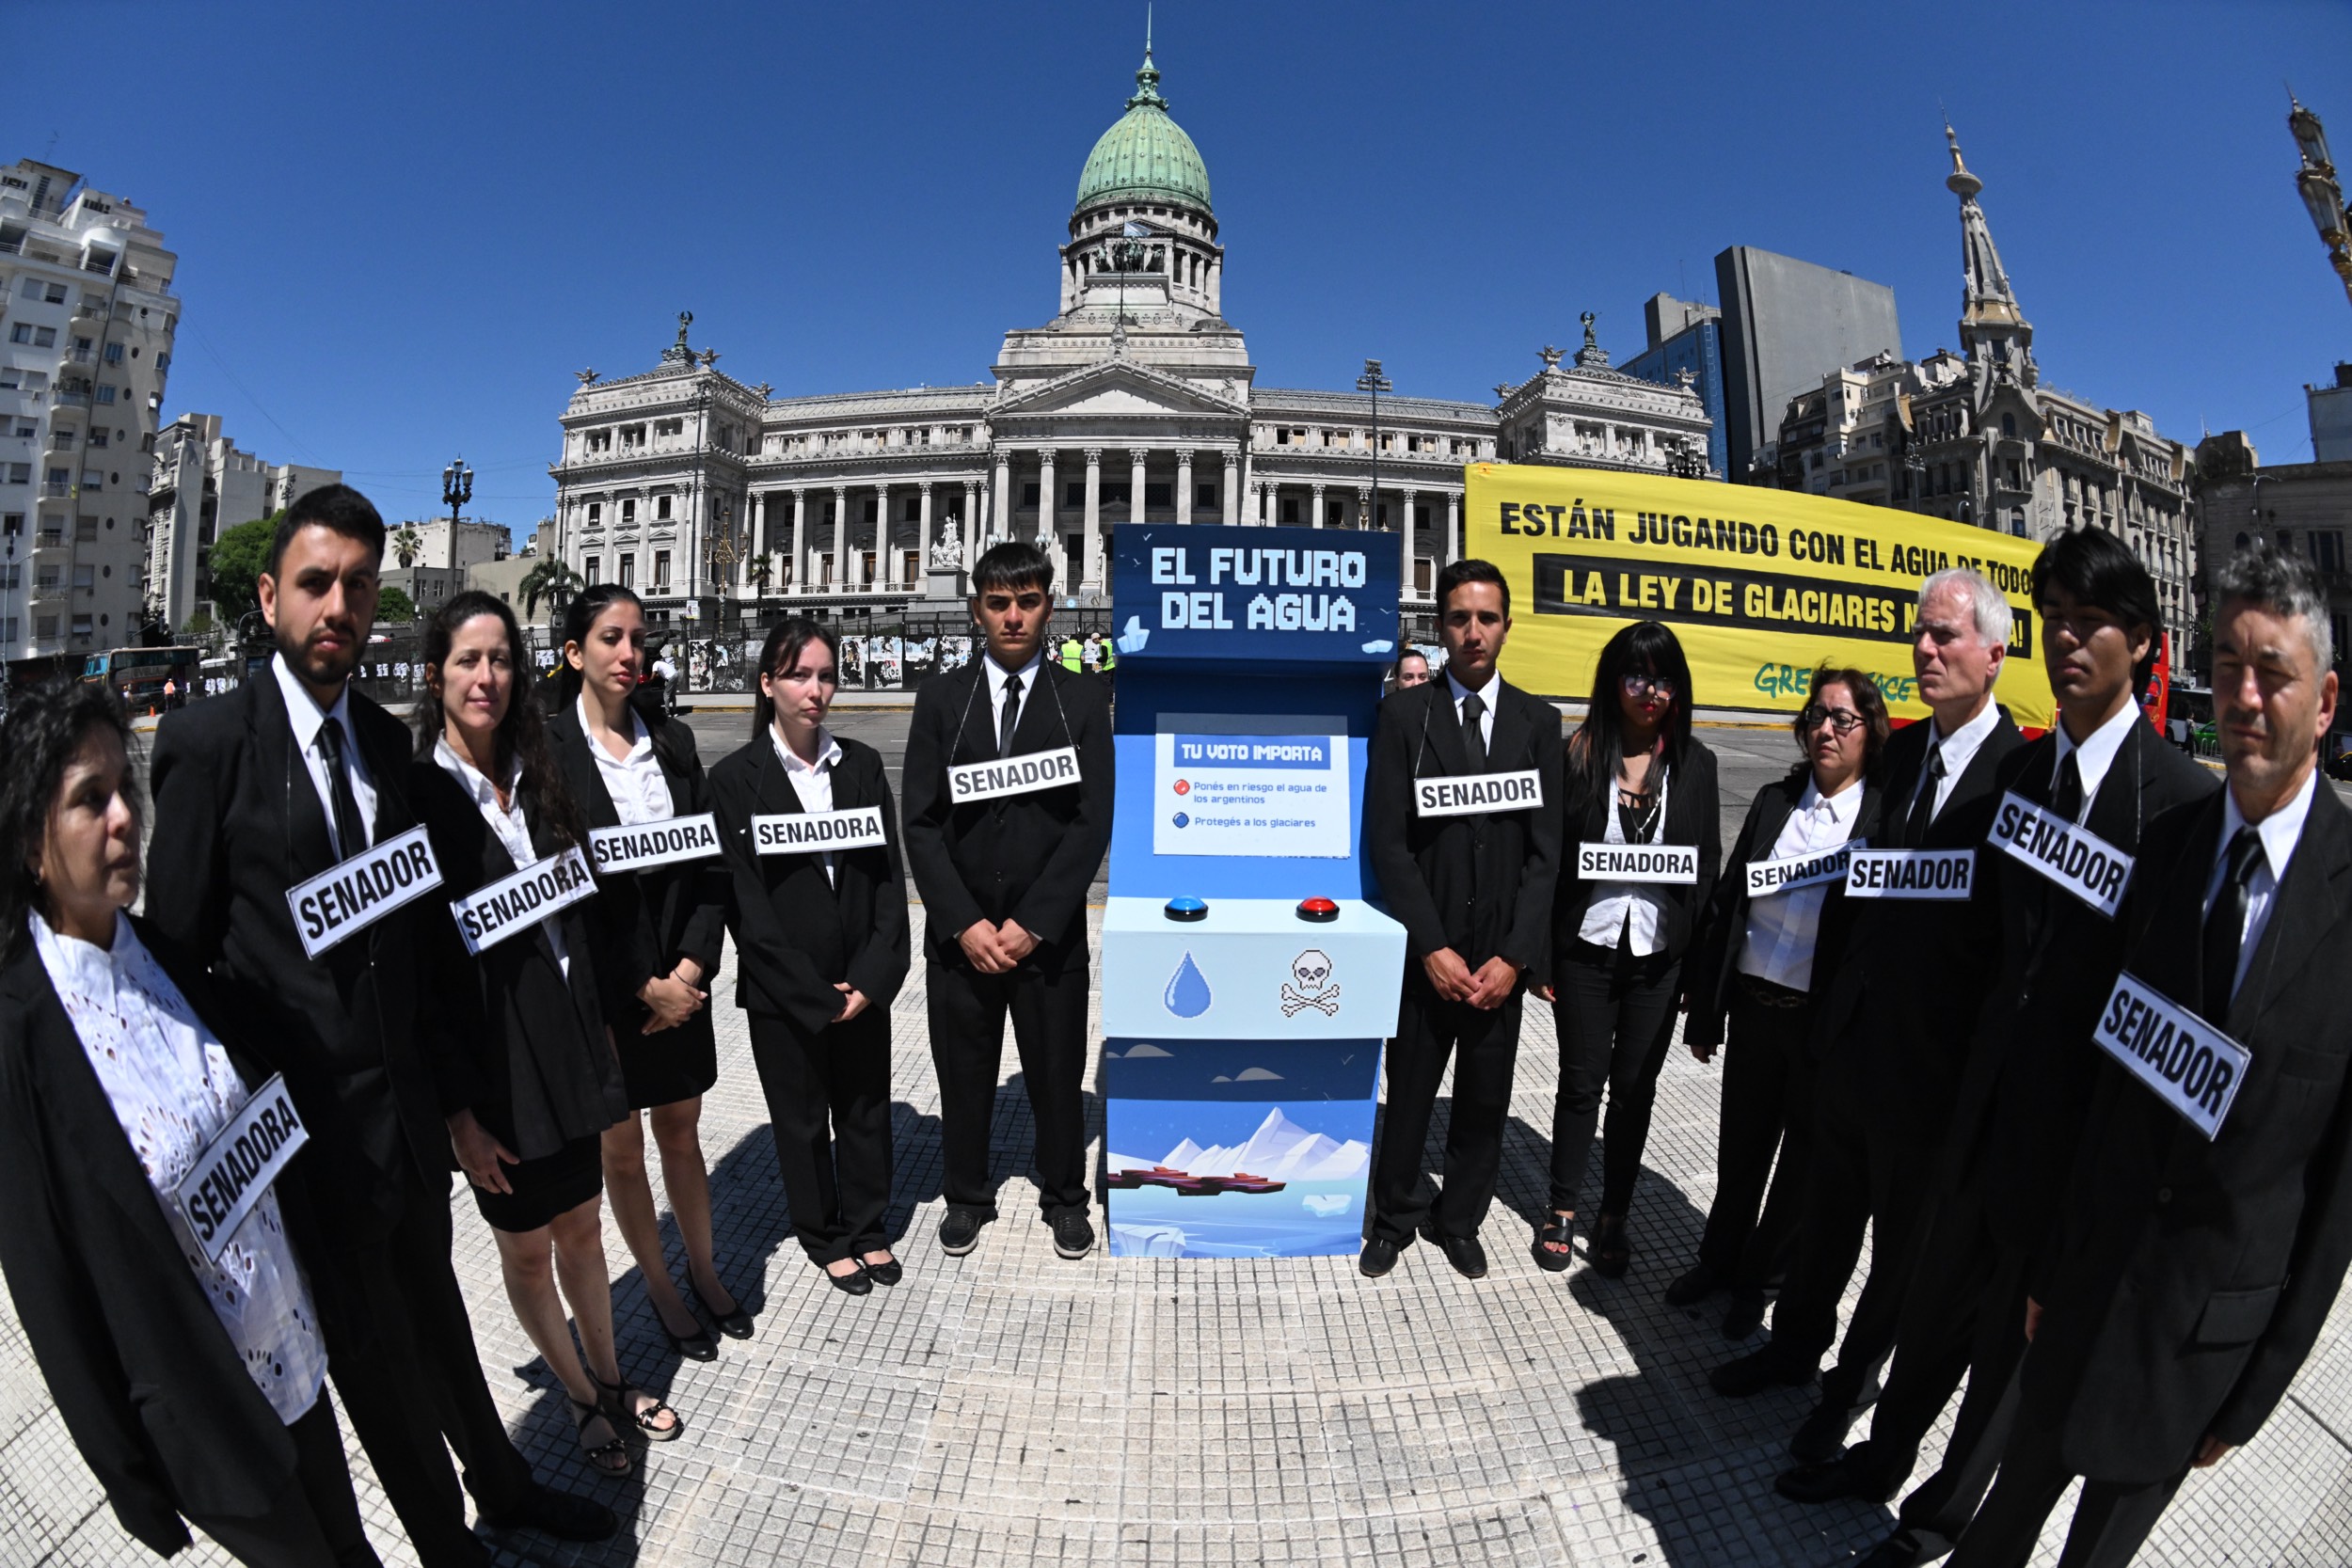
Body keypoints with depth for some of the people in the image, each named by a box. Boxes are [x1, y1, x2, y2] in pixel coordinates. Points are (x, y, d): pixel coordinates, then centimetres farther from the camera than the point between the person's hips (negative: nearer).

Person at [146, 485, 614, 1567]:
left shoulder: (386, 740, 2)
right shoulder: (209, 742, -15)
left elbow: (412, 925, 7)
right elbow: (177, 949, -12)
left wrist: (451, 1088, 8)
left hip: (409, 1105, 5)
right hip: (303, 1118, -5)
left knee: (433, 1303, 24)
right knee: (371, 1349, 15)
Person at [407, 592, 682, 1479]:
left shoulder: (536, 780, 3)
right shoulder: (416, 793, -14)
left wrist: (599, 1031, 10)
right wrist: (455, 1111, -13)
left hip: (569, 1045, 5)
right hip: (486, 1061, -5)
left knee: (582, 1225, 20)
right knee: (526, 1245, 16)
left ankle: (610, 1380, 41)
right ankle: (581, 1396, 37)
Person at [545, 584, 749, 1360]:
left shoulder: (672, 738, 1)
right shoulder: (545, 749, -11)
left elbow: (711, 862, 1)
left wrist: (689, 969, -9)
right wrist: (642, 988, -12)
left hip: (678, 979, 3)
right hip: (599, 987, -3)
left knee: (682, 1136, 18)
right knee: (622, 1149, 14)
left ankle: (704, 1271, 36)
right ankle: (659, 1287, 32)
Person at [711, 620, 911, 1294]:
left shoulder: (862, 764, 1)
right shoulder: (735, 779, -8)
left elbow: (889, 875, -1)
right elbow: (746, 902, -10)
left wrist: (873, 976, -10)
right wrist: (814, 994, -12)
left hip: (864, 983, 3)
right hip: (783, 993, -2)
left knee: (866, 1108, 16)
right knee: (802, 1120, 15)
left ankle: (869, 1229, 39)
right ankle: (825, 1238, 37)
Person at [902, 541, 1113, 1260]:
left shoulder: (1082, 701, -1)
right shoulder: (940, 697, 2)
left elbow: (1093, 822, -7)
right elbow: (920, 822, -2)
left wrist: (1032, 922, -13)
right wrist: (965, 923, -11)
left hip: (1050, 930, -1)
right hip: (959, 931, 1)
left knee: (1057, 1073, 13)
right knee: (963, 1075, 15)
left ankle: (1064, 1195, 36)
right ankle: (968, 1196, 38)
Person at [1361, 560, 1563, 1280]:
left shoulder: (1538, 722, 3)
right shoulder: (1404, 715, -4)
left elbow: (1545, 849, 0)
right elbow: (1386, 842, -7)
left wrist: (1516, 955, -8)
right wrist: (1433, 948, -12)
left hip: (1502, 953, 2)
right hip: (1425, 950, -2)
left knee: (1485, 1101, 13)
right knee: (1408, 1093, 11)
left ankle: (1459, 1220, 35)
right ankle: (1395, 1217, 33)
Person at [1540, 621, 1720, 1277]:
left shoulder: (1694, 761, 2)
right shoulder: (1579, 753, -5)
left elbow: (1708, 862, 4)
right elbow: (1551, 852, -4)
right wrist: (1541, 951, -8)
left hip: (1659, 953, 2)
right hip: (1587, 946, -2)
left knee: (1635, 1089, 13)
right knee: (1580, 1082, 10)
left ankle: (1613, 1217, 30)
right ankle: (1563, 1212, 28)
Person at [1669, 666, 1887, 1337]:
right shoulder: (1773, 801, 2)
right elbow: (1726, 904, 4)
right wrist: (1705, 1012, 4)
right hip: (1752, 1005, 3)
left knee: (1803, 1158, 15)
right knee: (1740, 1149, 18)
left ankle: (1756, 1278, 35)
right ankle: (1718, 1261, 38)